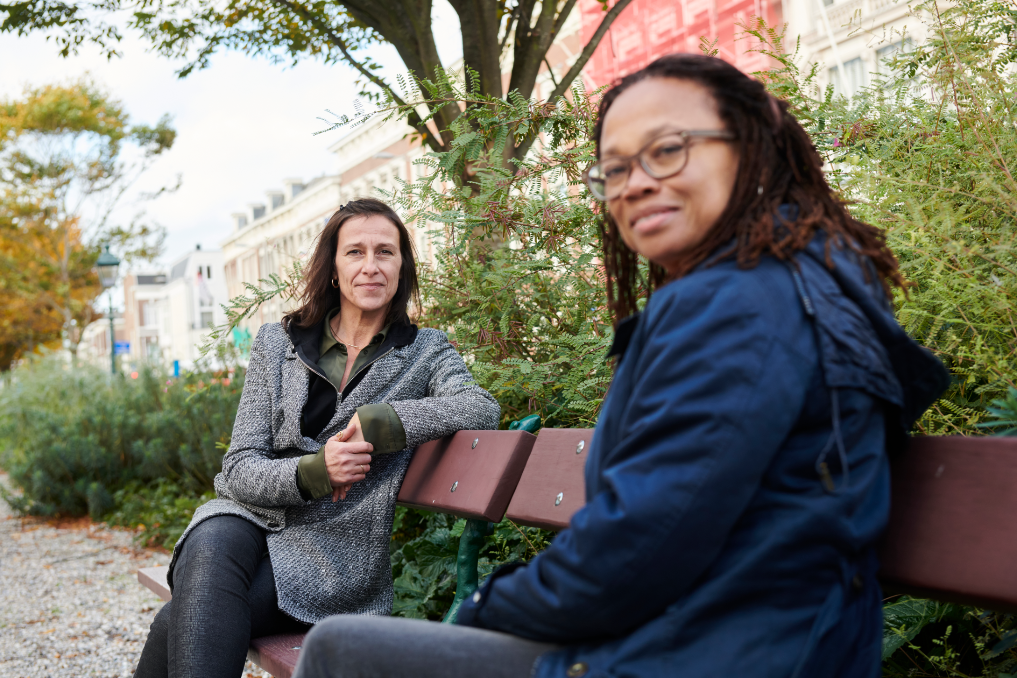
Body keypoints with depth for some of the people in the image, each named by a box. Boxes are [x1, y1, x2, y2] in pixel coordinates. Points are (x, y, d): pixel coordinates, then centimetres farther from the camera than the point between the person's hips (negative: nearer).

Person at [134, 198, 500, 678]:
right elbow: (240, 469, 1)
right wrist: (313, 471, -21)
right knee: (208, 548, -35)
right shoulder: (276, 344, 7)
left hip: (333, 547, -2)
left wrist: (374, 424, -23)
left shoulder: (424, 352, 5)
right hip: (251, 517, 2)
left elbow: (483, 409, -17)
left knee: (179, 622, -28)